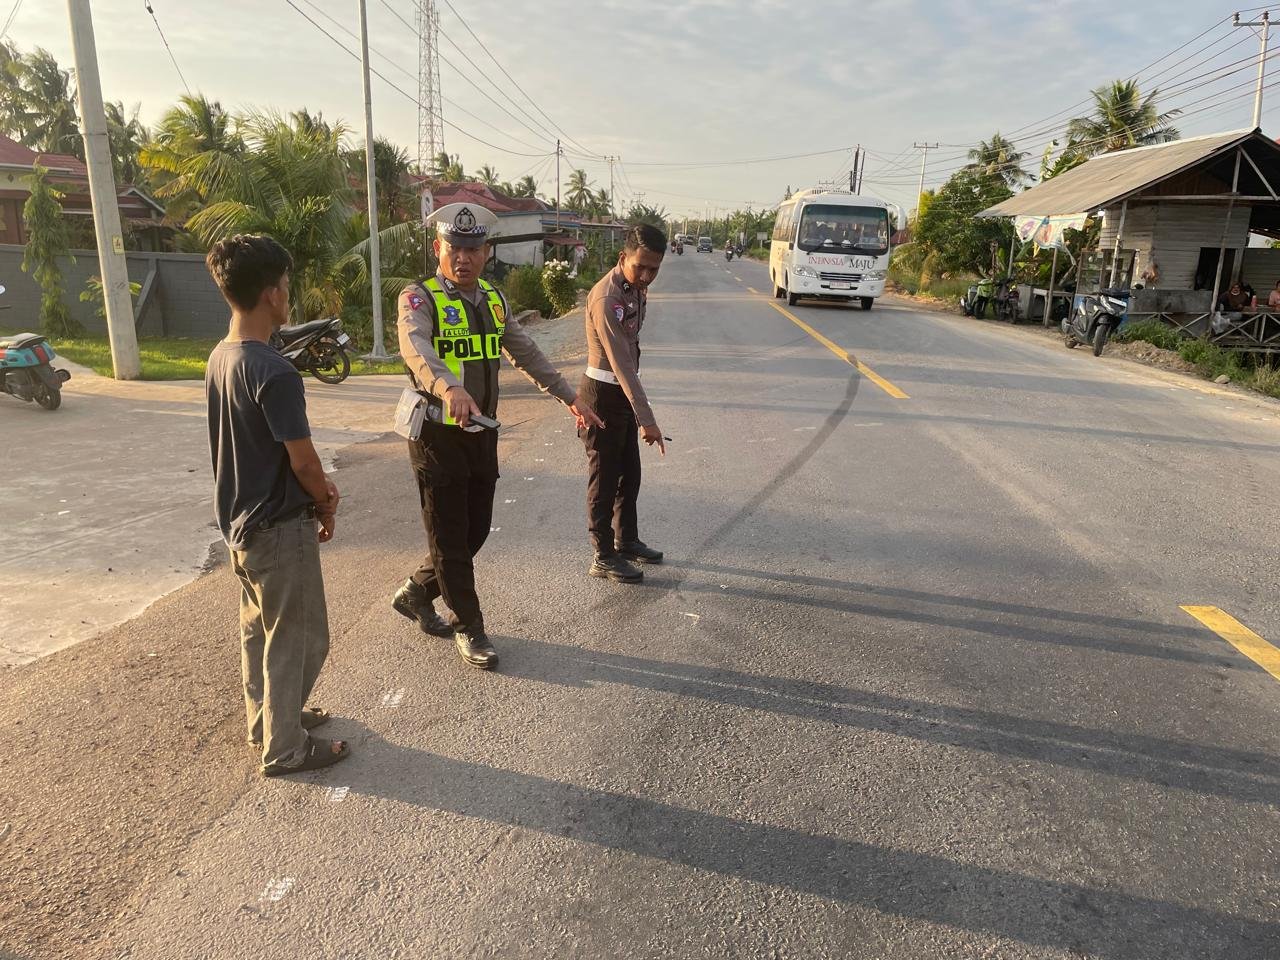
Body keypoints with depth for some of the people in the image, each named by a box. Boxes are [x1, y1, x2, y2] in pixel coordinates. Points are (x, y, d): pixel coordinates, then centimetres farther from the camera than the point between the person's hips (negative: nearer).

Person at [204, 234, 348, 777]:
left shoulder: (220, 359, 3)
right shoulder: (274, 373, -26)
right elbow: (302, 458, -21)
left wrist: (315, 485, 7)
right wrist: (326, 507, -3)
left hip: (240, 522, 9)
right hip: (279, 527, -9)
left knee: (257, 628, 23)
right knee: (296, 639, 6)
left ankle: (266, 719, 40)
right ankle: (285, 748, 19)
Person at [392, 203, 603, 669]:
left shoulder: (494, 300, 10)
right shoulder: (419, 298, -11)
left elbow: (527, 354, 18)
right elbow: (416, 350, -32)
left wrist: (570, 397, 14)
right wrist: (449, 387, -52)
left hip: (482, 434, 7)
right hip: (438, 434, -6)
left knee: (476, 531, 13)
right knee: (450, 537, 4)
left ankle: (416, 593, 36)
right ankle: (468, 627, 19)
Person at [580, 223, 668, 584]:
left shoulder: (637, 289, 5)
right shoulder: (606, 299, -24)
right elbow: (621, 364, -29)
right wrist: (647, 419, -32)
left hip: (624, 394, 9)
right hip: (603, 395, -9)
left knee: (629, 473, 18)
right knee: (604, 479, 1)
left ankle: (627, 541, 33)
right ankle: (604, 557, 13)